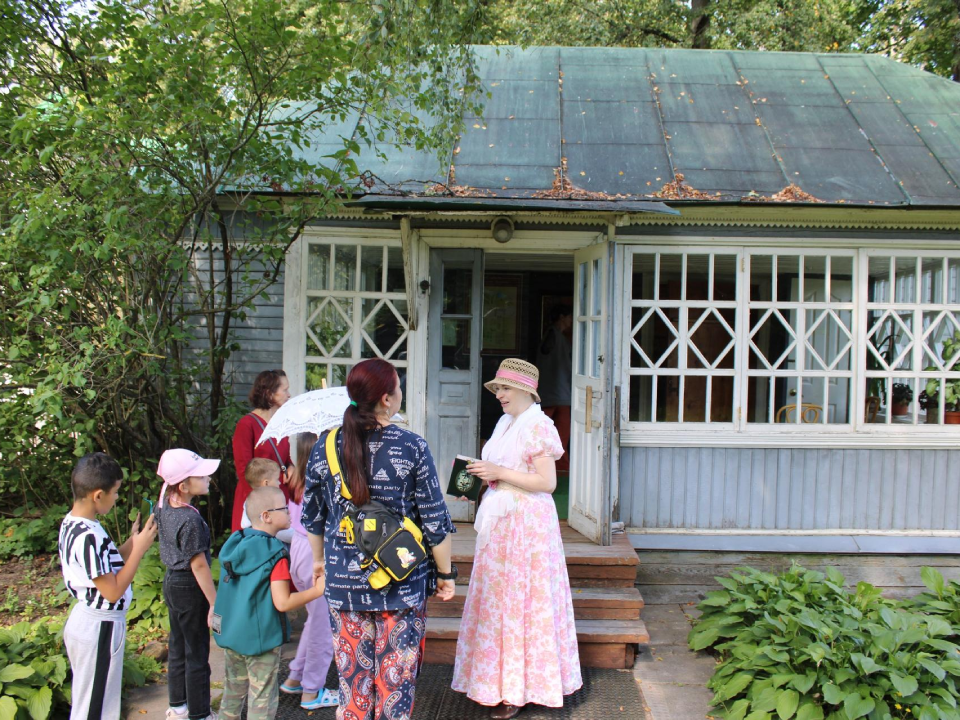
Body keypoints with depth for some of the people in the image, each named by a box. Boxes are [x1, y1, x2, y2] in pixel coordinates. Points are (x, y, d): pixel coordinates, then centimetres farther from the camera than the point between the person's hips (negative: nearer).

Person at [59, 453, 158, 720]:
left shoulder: (71, 522, 2)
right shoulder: (89, 536, -28)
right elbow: (113, 591, -25)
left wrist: (133, 541, 2)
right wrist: (139, 549, -19)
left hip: (84, 620, 9)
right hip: (99, 628, -9)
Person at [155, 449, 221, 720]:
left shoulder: (164, 506, -6)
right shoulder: (190, 520, -28)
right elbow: (199, 565, -24)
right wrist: (215, 603, -19)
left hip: (171, 581, 9)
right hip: (190, 587, -9)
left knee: (177, 646, 22)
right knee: (197, 654, 6)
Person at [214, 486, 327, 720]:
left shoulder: (233, 543, 1)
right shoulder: (276, 554, -21)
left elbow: (229, 590, 11)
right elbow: (282, 603, -23)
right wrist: (317, 590, -15)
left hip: (229, 632, 7)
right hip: (261, 638, -7)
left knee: (233, 692, 23)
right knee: (262, 700, 5)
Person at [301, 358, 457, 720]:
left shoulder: (326, 446, -4)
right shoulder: (411, 446, -13)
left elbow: (312, 515, 7)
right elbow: (434, 520, -10)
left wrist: (319, 559, 24)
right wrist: (446, 573, 3)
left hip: (344, 582, 3)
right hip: (402, 582, -3)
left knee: (352, 675, 16)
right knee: (397, 677, 12)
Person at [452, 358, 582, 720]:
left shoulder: (538, 426, -12)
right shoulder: (505, 424, 13)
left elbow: (547, 482, -18)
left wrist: (499, 473, -20)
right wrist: (481, 479, 3)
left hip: (527, 523, -8)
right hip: (501, 520, 9)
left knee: (519, 602, -1)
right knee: (496, 601, 12)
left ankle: (518, 690, 12)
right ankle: (498, 680, 25)